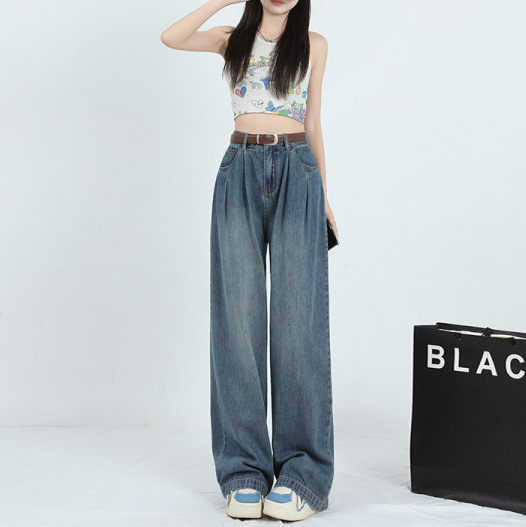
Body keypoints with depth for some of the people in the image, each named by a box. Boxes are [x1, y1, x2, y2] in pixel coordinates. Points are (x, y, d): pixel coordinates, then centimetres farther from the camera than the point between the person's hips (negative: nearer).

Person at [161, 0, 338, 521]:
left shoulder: (313, 45, 13)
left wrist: (323, 195, 14)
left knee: (297, 319, -6)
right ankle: (245, 472, 4)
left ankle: (302, 474, 0)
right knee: (238, 317, -3)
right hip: (240, 173, 1)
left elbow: (313, 124, 15)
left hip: (296, 173, 0)